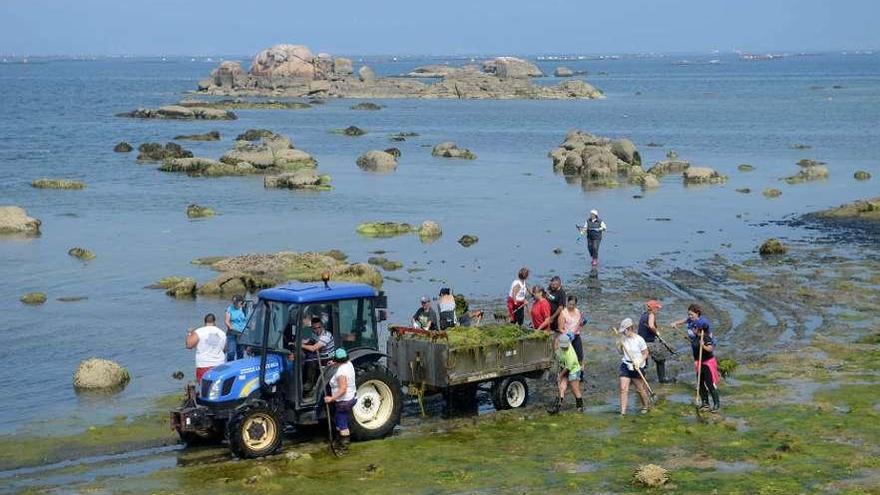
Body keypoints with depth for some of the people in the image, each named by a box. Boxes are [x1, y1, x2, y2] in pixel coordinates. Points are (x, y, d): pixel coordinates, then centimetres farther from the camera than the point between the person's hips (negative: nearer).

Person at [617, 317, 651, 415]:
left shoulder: (639, 340, -14)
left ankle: (645, 406, 37)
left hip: (637, 368, -3)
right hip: (625, 366, 3)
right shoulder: (623, 339, 0)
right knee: (623, 389, -6)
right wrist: (619, 345, -7)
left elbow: (645, 354, -5)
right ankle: (623, 412, -5)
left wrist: (639, 362, -20)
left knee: (640, 389, 11)